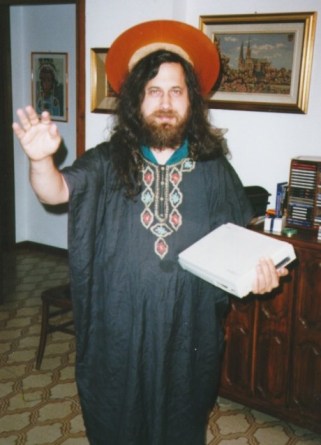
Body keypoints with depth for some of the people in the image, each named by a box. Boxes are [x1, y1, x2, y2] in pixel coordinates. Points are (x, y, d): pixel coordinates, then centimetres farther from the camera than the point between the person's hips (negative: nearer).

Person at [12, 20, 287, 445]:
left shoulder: (213, 168, -1)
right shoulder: (107, 162, -4)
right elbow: (56, 190, -14)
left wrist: (258, 269, -16)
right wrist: (41, 159, -36)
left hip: (188, 325, 1)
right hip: (118, 324, 0)